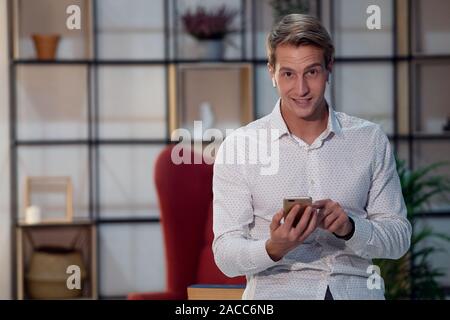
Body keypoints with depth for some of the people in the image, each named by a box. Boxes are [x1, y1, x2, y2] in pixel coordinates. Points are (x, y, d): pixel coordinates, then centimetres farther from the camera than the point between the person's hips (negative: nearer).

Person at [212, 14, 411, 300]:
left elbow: (398, 238, 9)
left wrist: (348, 228, -10)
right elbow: (226, 257, 0)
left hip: (355, 289, 2)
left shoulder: (370, 140, 9)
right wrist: (274, 248, -20)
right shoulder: (238, 147, 3)